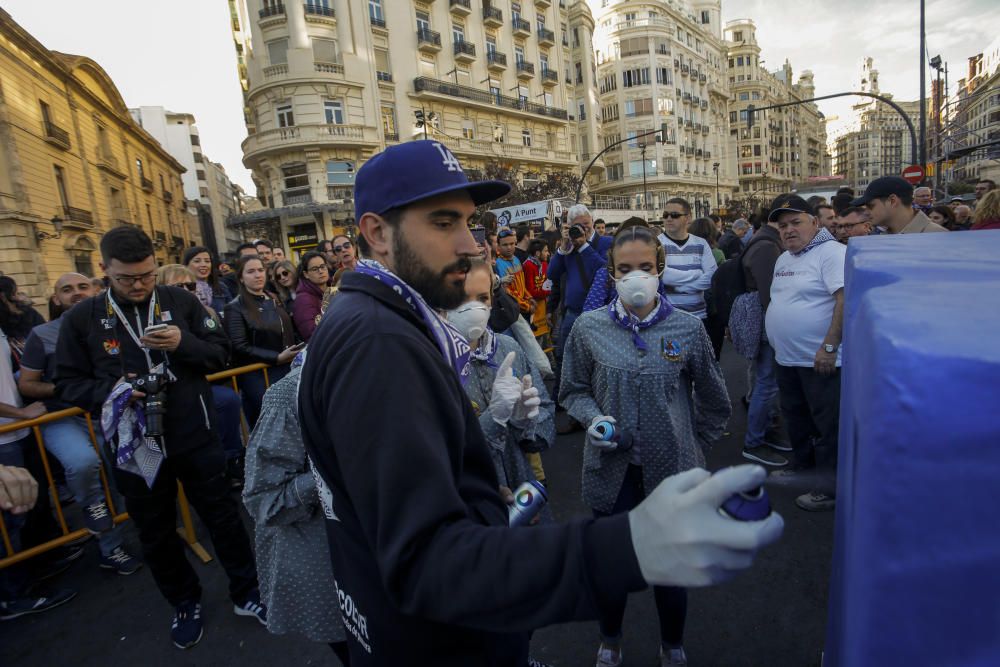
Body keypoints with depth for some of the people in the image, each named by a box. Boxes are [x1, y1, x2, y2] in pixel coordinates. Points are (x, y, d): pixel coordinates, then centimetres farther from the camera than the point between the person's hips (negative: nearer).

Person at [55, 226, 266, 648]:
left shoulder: (181, 301, -2)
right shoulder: (82, 318, -2)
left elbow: (220, 353, -1)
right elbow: (68, 383, 2)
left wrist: (184, 344, -20)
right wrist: (112, 390, -18)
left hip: (194, 436, -1)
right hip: (133, 444, 1)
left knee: (223, 517, 12)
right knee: (156, 534, 17)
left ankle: (246, 593, 32)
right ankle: (185, 604, 41)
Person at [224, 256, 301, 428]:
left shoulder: (274, 301, 13)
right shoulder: (235, 308, -6)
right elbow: (240, 347, -13)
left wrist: (294, 353, 5)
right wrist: (276, 358, -20)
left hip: (285, 369, 5)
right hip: (256, 375, -5)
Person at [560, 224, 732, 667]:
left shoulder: (688, 328, -6)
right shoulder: (589, 328, -6)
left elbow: (714, 402, 8)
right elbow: (573, 392, 5)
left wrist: (693, 446, 9)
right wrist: (594, 419, -13)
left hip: (672, 470, 0)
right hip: (612, 470, 1)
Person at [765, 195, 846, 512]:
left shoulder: (831, 252, -13)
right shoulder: (783, 260, 14)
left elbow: (846, 299, -22)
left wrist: (829, 346, -25)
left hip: (820, 359, -9)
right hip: (786, 358, 9)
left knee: (827, 425, 3)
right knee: (795, 418, 21)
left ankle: (829, 487, 14)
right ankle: (802, 465, 40)